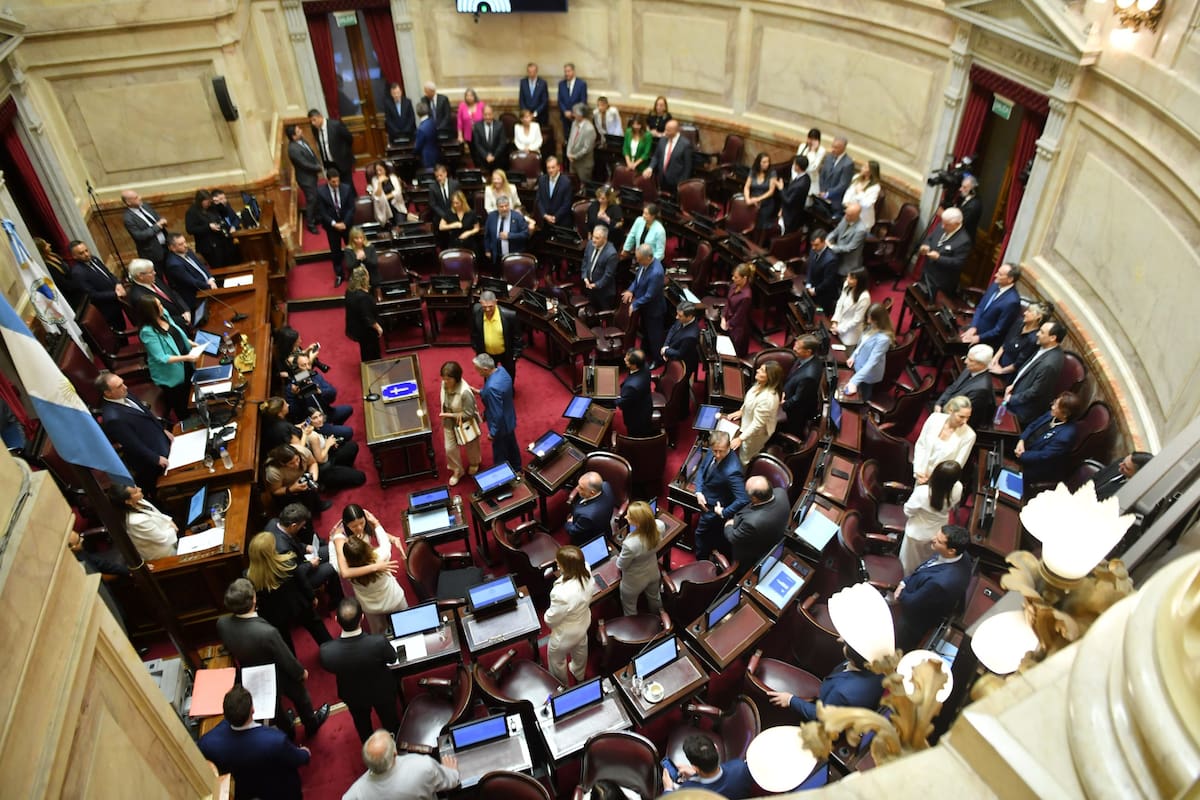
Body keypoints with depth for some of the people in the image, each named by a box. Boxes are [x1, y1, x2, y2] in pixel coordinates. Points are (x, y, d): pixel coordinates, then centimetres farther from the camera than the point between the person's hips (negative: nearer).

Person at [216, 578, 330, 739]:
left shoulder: (222, 624, -28)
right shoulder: (267, 632, -45)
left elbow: (228, 648, -4)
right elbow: (286, 659, -26)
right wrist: (301, 672, -5)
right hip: (279, 677, -4)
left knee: (273, 705, 33)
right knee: (300, 698, 28)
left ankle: (287, 732, 59)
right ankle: (311, 724, 55)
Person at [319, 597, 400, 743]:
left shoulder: (326, 651, -38)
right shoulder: (379, 642, -42)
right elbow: (392, 659, -18)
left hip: (353, 696, 1)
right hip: (382, 691, -1)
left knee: (362, 724, 34)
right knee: (390, 720, 31)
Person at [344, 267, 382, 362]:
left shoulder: (350, 291, -8)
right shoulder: (363, 297, -36)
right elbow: (368, 318, -28)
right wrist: (378, 327, -17)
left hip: (355, 327, 9)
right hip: (366, 330, -9)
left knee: (365, 349, 29)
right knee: (372, 352, 15)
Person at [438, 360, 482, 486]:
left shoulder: (465, 392, -37)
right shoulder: (444, 384, -17)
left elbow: (468, 413, -29)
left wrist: (449, 415, -26)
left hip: (465, 424, -5)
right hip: (449, 423, 5)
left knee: (470, 446, 22)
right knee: (450, 449, 13)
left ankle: (474, 463, 54)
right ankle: (457, 471, 39)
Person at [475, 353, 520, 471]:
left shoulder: (492, 387, -39)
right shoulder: (501, 369, -12)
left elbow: (497, 414, -30)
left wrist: (493, 432, -17)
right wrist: (480, 392, 5)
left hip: (501, 424, -9)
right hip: (509, 419, 9)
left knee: (500, 454, 16)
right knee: (511, 445, 30)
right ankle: (516, 469, 52)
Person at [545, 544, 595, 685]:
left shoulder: (563, 594, -48)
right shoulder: (586, 572, -28)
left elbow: (551, 619, -26)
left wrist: (547, 616, -5)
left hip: (566, 633, -6)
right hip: (583, 622, 6)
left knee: (556, 658, 28)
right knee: (580, 651, 37)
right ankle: (579, 674, 67)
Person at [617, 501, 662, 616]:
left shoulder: (630, 544, -45)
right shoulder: (658, 526, -29)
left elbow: (621, 565, -21)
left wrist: (619, 558, -3)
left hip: (634, 581, -6)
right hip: (653, 573, 6)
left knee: (629, 608, 26)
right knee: (654, 598, 36)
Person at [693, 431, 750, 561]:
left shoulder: (732, 470, -39)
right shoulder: (712, 452, -16)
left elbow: (743, 500, -40)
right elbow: (701, 469, 3)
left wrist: (724, 513, -27)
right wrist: (699, 492, -10)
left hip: (715, 507, -7)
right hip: (704, 497, 7)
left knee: (702, 533, 11)